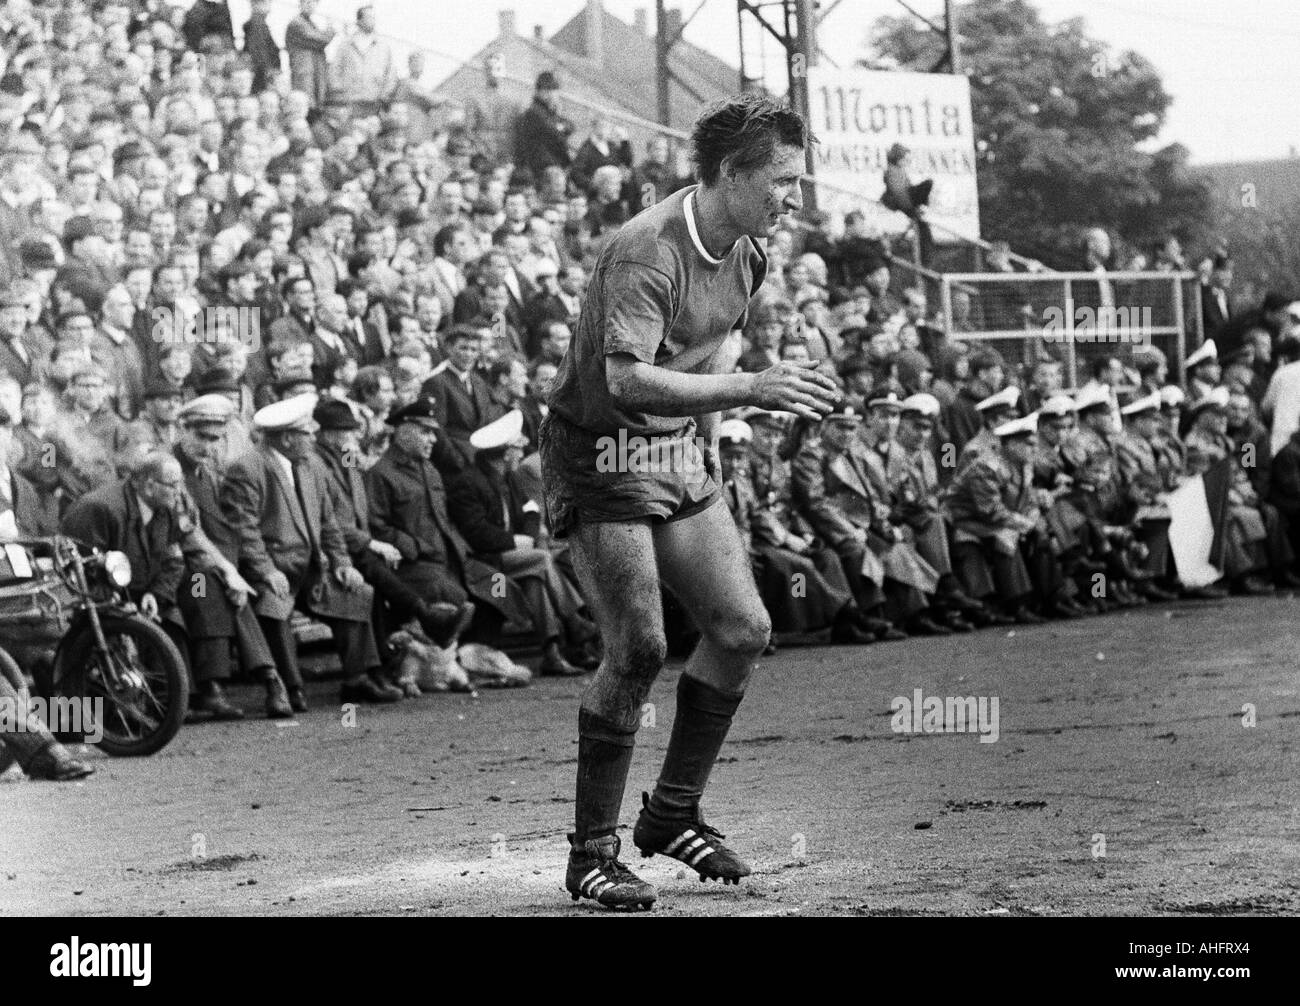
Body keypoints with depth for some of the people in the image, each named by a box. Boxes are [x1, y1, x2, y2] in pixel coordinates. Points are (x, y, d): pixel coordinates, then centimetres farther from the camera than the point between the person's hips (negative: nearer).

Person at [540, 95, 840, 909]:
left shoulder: (749, 251, 3)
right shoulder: (645, 253, -25)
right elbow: (626, 379, -36)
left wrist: (709, 436, 15)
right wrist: (750, 390, -42)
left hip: (682, 453, 8)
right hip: (602, 455, -8)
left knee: (744, 629, 1)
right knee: (638, 650, -15)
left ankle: (674, 815, 17)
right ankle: (592, 853, -3)